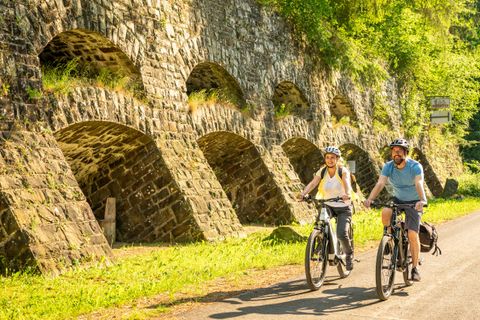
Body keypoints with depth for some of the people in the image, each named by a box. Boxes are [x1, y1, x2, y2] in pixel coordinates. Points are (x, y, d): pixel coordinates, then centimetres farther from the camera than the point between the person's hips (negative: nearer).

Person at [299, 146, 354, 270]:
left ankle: (349, 254, 10)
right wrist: (303, 193, -37)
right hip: (327, 206, 3)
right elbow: (312, 183, -17)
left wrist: (347, 194, -51)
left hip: (343, 208, -3)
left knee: (341, 234, -22)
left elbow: (347, 184, -29)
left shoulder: (343, 172, -9)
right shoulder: (322, 172, -1)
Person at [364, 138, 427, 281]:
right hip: (397, 199, 3)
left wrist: (422, 200, -56)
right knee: (385, 212, -31)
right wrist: (369, 199, -41)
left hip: (413, 202, -3)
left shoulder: (415, 166, -21)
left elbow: (419, 184, -36)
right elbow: (380, 184, -24)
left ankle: (415, 267, 0)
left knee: (412, 234, -15)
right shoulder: (388, 166, -12)